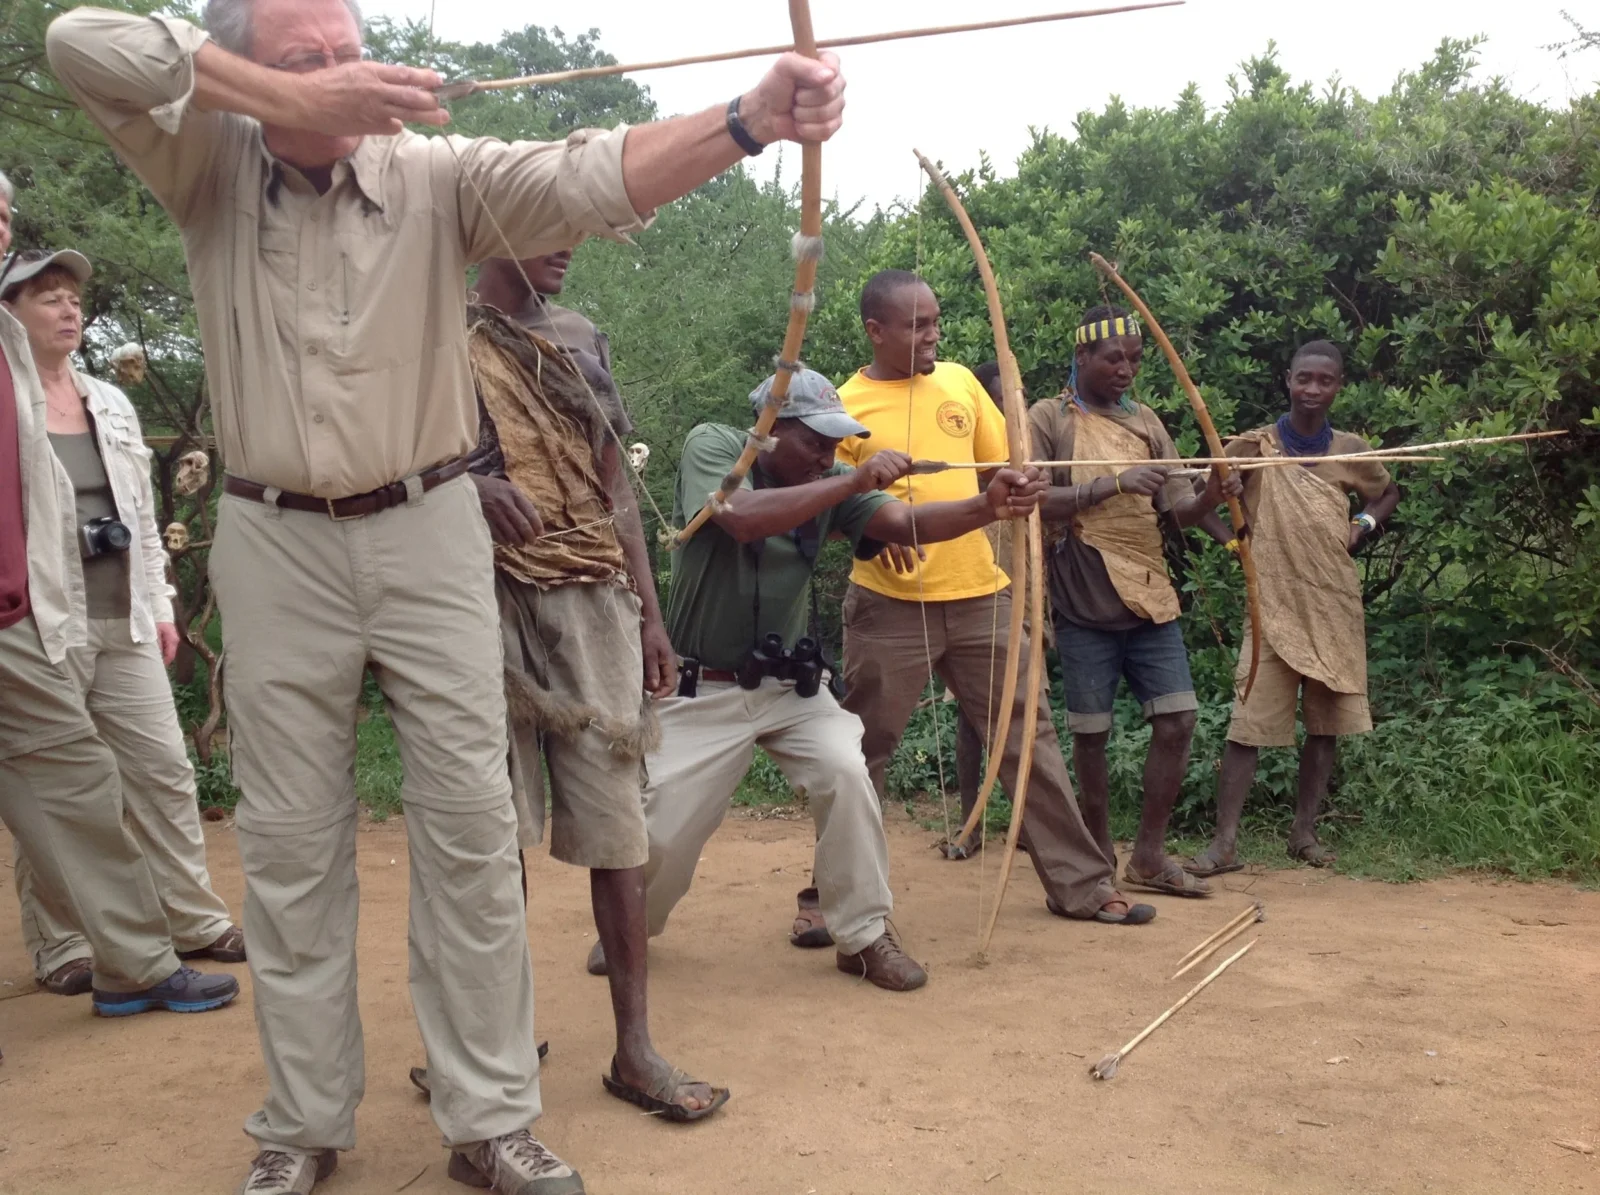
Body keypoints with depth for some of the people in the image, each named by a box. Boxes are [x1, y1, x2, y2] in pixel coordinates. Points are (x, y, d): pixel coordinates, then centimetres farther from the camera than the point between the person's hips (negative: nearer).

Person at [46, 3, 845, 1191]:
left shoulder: (436, 175, -5)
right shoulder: (212, 168, -1)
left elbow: (587, 177, -21)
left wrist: (749, 119, -38)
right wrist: (298, 102, -20)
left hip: (429, 534, 0)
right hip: (274, 546, 1)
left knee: (470, 823, 1)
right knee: (291, 840, 8)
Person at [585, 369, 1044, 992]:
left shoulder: (831, 483, -5)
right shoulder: (711, 446, -14)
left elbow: (906, 522, -19)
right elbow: (744, 518, -34)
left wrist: (987, 505, -37)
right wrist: (853, 481, -36)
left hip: (793, 684, 3)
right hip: (702, 689, -2)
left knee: (847, 772, -20)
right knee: (664, 831, 2)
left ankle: (864, 936, -1)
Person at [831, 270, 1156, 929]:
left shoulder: (959, 381, 7)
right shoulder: (845, 407, -5)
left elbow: (1002, 466, 14)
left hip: (981, 595, 4)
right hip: (890, 607, -3)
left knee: (1029, 736, 8)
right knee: (861, 754, 4)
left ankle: (1080, 884, 19)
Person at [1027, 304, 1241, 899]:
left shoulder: (1145, 421, 11)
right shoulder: (1049, 418, -2)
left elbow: (1178, 507, 5)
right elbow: (1035, 502, -13)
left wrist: (1210, 497, -17)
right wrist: (1112, 483, -22)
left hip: (1151, 599, 5)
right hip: (1085, 605, -5)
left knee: (1177, 718, 1)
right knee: (1090, 732, 3)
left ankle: (1149, 854, 13)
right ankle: (1100, 851, 21)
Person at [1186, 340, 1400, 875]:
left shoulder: (1350, 450, 7)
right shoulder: (1257, 445, -4)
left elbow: (1387, 493, 25)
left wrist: (1365, 523, 4)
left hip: (1336, 606, 4)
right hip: (1274, 606, -4)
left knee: (1327, 722, 9)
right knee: (1248, 724, -8)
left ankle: (1304, 832, 23)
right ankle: (1224, 843, -4)